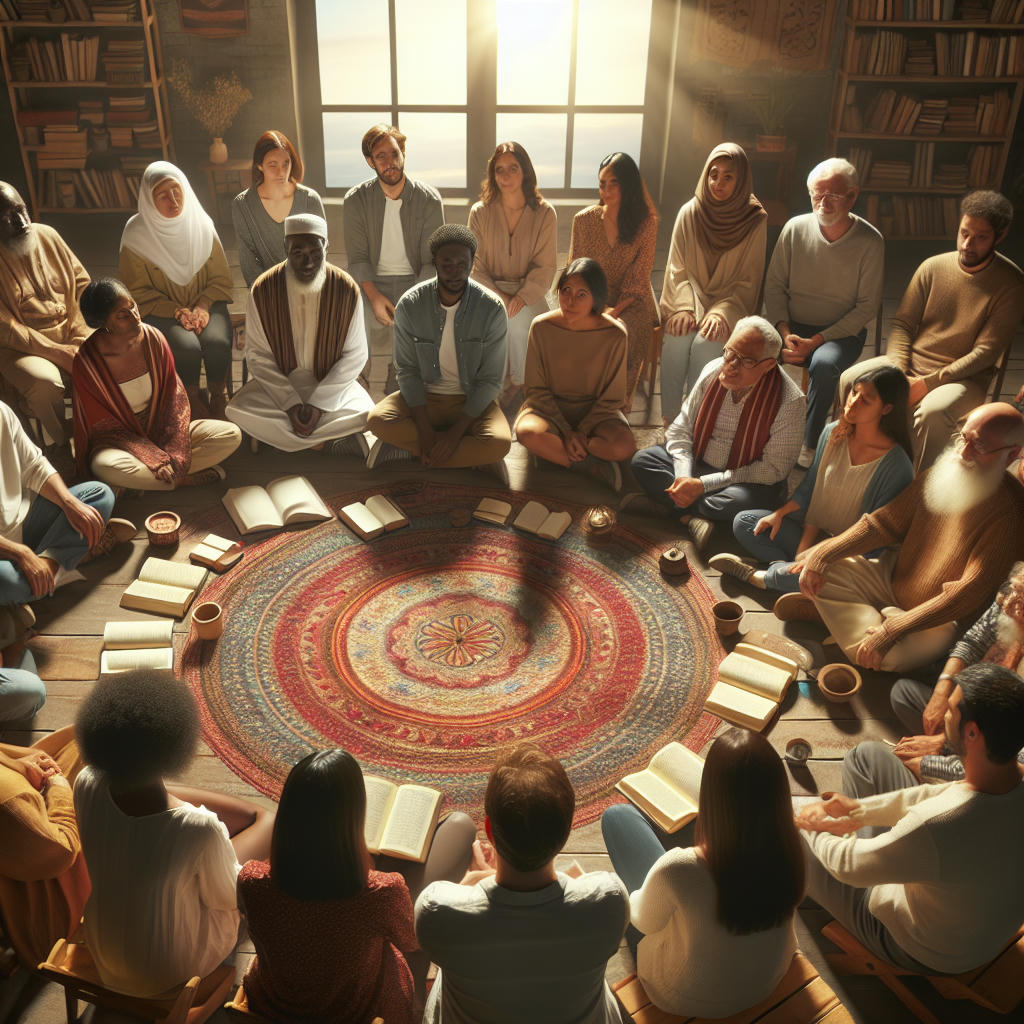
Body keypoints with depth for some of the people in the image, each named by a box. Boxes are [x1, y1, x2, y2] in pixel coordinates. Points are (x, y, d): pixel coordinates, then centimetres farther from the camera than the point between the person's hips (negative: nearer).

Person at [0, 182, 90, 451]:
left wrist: (82, 329, -5)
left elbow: (82, 283, 12)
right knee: (45, 383, -35)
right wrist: (57, 353, -20)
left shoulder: (47, 235, 5)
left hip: (71, 334, 5)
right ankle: (65, 445, -9)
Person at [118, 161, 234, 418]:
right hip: (160, 310, -2)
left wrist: (203, 305, -12)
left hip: (205, 304, 2)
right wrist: (176, 311, -16)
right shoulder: (137, 235, -7)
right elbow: (138, 292, -3)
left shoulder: (201, 224, 1)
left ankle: (219, 398, -3)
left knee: (217, 343, -29)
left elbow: (221, 278, 6)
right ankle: (192, 401, -3)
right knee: (188, 348, -30)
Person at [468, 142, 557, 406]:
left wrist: (522, 296, -19)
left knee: (520, 316, -33)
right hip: (489, 288, 0)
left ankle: (518, 381, -9)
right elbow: (475, 266, 0)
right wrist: (497, 296, -16)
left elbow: (545, 267, -3)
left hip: (529, 290, 0)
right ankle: (518, 381, -12)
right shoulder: (480, 212, 2)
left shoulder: (544, 213, -1)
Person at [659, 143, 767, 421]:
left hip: (730, 307, -1)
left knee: (704, 343, -31)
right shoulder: (690, 213, 3)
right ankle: (670, 422, -20)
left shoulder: (755, 220, -2)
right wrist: (684, 306, -13)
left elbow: (749, 278, -2)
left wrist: (722, 311, -17)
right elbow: (677, 268, 4)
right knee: (677, 338, -29)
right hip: (690, 301, 1)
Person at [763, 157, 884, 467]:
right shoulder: (795, 228, -2)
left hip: (842, 332, -2)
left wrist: (817, 341, -17)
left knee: (824, 363, -36)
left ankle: (809, 445, -19)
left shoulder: (869, 242, -9)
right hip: (792, 326, 3)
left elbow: (867, 306, -8)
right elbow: (774, 286, 3)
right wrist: (785, 333, -13)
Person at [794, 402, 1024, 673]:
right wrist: (823, 554, -13)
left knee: (889, 656, -34)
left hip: (940, 618, -5)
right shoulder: (938, 476, -4)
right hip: (892, 577, 6)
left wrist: (891, 630, -34)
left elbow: (968, 592, -30)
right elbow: (885, 521, 2)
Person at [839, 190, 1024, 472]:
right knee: (850, 381, -22)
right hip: (909, 365, 4)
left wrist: (928, 383, -20)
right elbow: (902, 323, 5)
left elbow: (986, 352, -12)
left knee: (933, 411, -38)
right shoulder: (933, 267, 5)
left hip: (962, 377, -4)